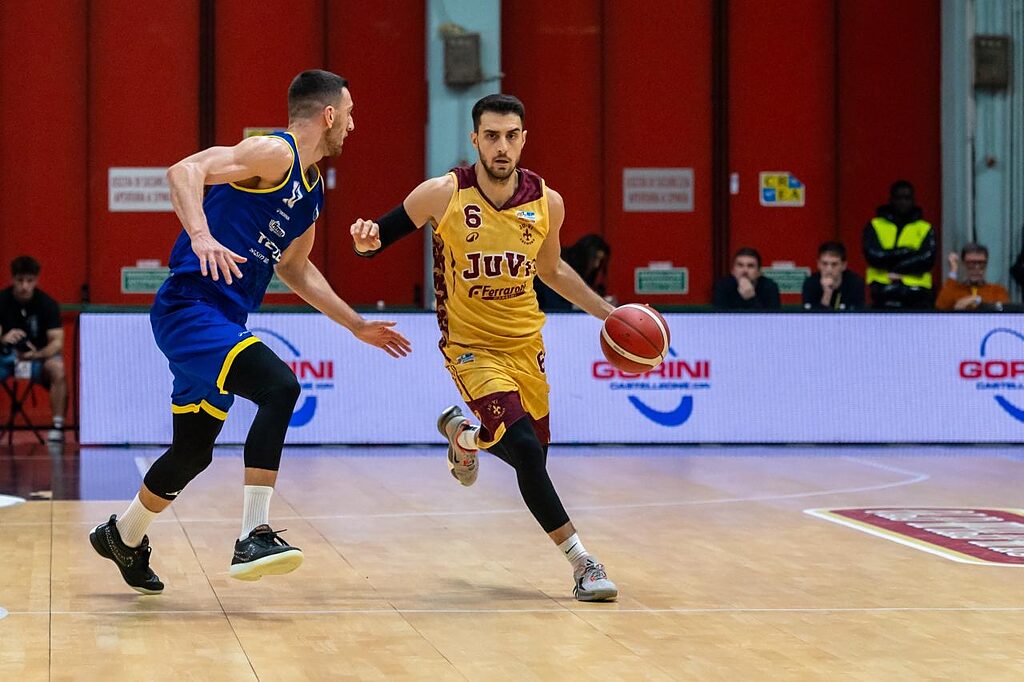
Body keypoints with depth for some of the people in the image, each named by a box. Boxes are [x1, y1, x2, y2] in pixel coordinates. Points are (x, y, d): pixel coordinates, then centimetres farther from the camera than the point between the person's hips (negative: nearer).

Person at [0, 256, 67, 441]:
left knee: (58, 369, -34)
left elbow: (57, 341, -16)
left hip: (39, 355, -1)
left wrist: (36, 354, -36)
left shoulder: (48, 304, -11)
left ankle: (58, 426, -27)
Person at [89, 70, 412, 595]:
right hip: (189, 308, -10)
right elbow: (185, 171, -23)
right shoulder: (274, 153, -11)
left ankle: (123, 535, 41)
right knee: (279, 386, -28)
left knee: (194, 451, 18)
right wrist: (201, 236, -39)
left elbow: (295, 269, 31)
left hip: (220, 323, 10)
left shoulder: (312, 188, 17)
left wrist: (358, 326, 33)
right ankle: (254, 536, -28)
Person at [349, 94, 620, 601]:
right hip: (471, 346, -5)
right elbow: (382, 235, -3)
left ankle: (464, 433, 45)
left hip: (525, 342, 5)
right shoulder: (443, 195, -16)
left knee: (534, 453, 13)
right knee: (526, 450, -22)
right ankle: (581, 562, -10)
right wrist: (367, 241, -27)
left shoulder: (546, 202, -5)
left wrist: (608, 313, 12)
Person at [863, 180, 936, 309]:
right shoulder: (875, 226, 10)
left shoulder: (925, 228, 11)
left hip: (917, 299, 0)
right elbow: (873, 255, -6)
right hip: (883, 297, 0)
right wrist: (907, 252, -5)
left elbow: (927, 259, -4)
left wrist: (896, 269, -8)